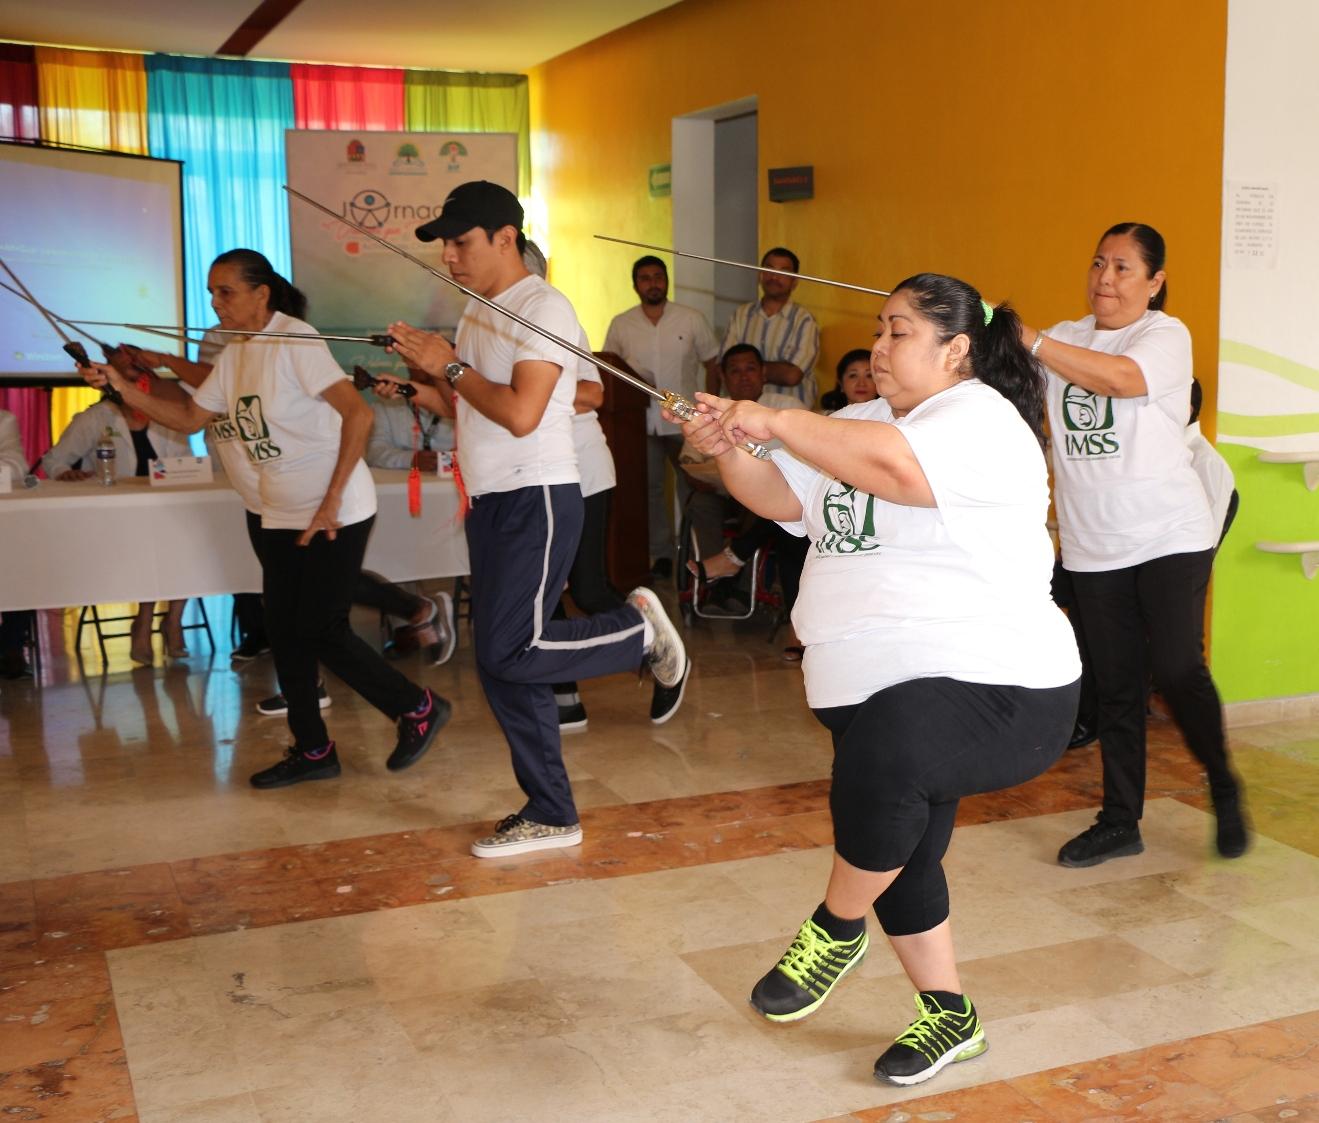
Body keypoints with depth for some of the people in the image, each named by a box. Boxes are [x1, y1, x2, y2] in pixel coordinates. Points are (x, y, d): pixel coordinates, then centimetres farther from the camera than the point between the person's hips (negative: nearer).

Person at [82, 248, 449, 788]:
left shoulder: (294, 340, -17)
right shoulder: (234, 355, 9)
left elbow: (358, 414, -22)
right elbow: (190, 417, 16)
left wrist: (332, 500, -23)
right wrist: (123, 388, 3)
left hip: (335, 514, -9)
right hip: (281, 516, 9)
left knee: (320, 632, -7)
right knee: (284, 632, 9)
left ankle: (418, 708, 11)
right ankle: (313, 751, 21)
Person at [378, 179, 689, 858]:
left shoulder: (543, 308, -12)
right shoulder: (478, 314, 16)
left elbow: (521, 414, -23)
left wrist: (450, 366, -13)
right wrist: (417, 388, 3)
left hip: (537, 502, -9)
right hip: (490, 503, 9)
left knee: (509, 655, -16)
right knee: (499, 665, 8)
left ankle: (640, 629, 7)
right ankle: (550, 816, 17)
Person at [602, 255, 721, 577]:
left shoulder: (692, 319, 0)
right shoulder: (621, 324, 4)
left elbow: (713, 365, 5)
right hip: (640, 422, 2)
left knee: (691, 489, 4)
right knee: (650, 489, 7)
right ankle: (661, 556, 17)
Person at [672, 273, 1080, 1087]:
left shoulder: (982, 418, -12)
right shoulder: (865, 423, 16)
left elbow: (890, 464, -30)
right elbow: (782, 497, 11)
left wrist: (777, 421, -21)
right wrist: (728, 451, -8)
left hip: (994, 686, -9)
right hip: (883, 695, 10)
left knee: (884, 750, -37)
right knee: (897, 858, 17)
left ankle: (838, 929, -11)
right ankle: (949, 1017, 38)